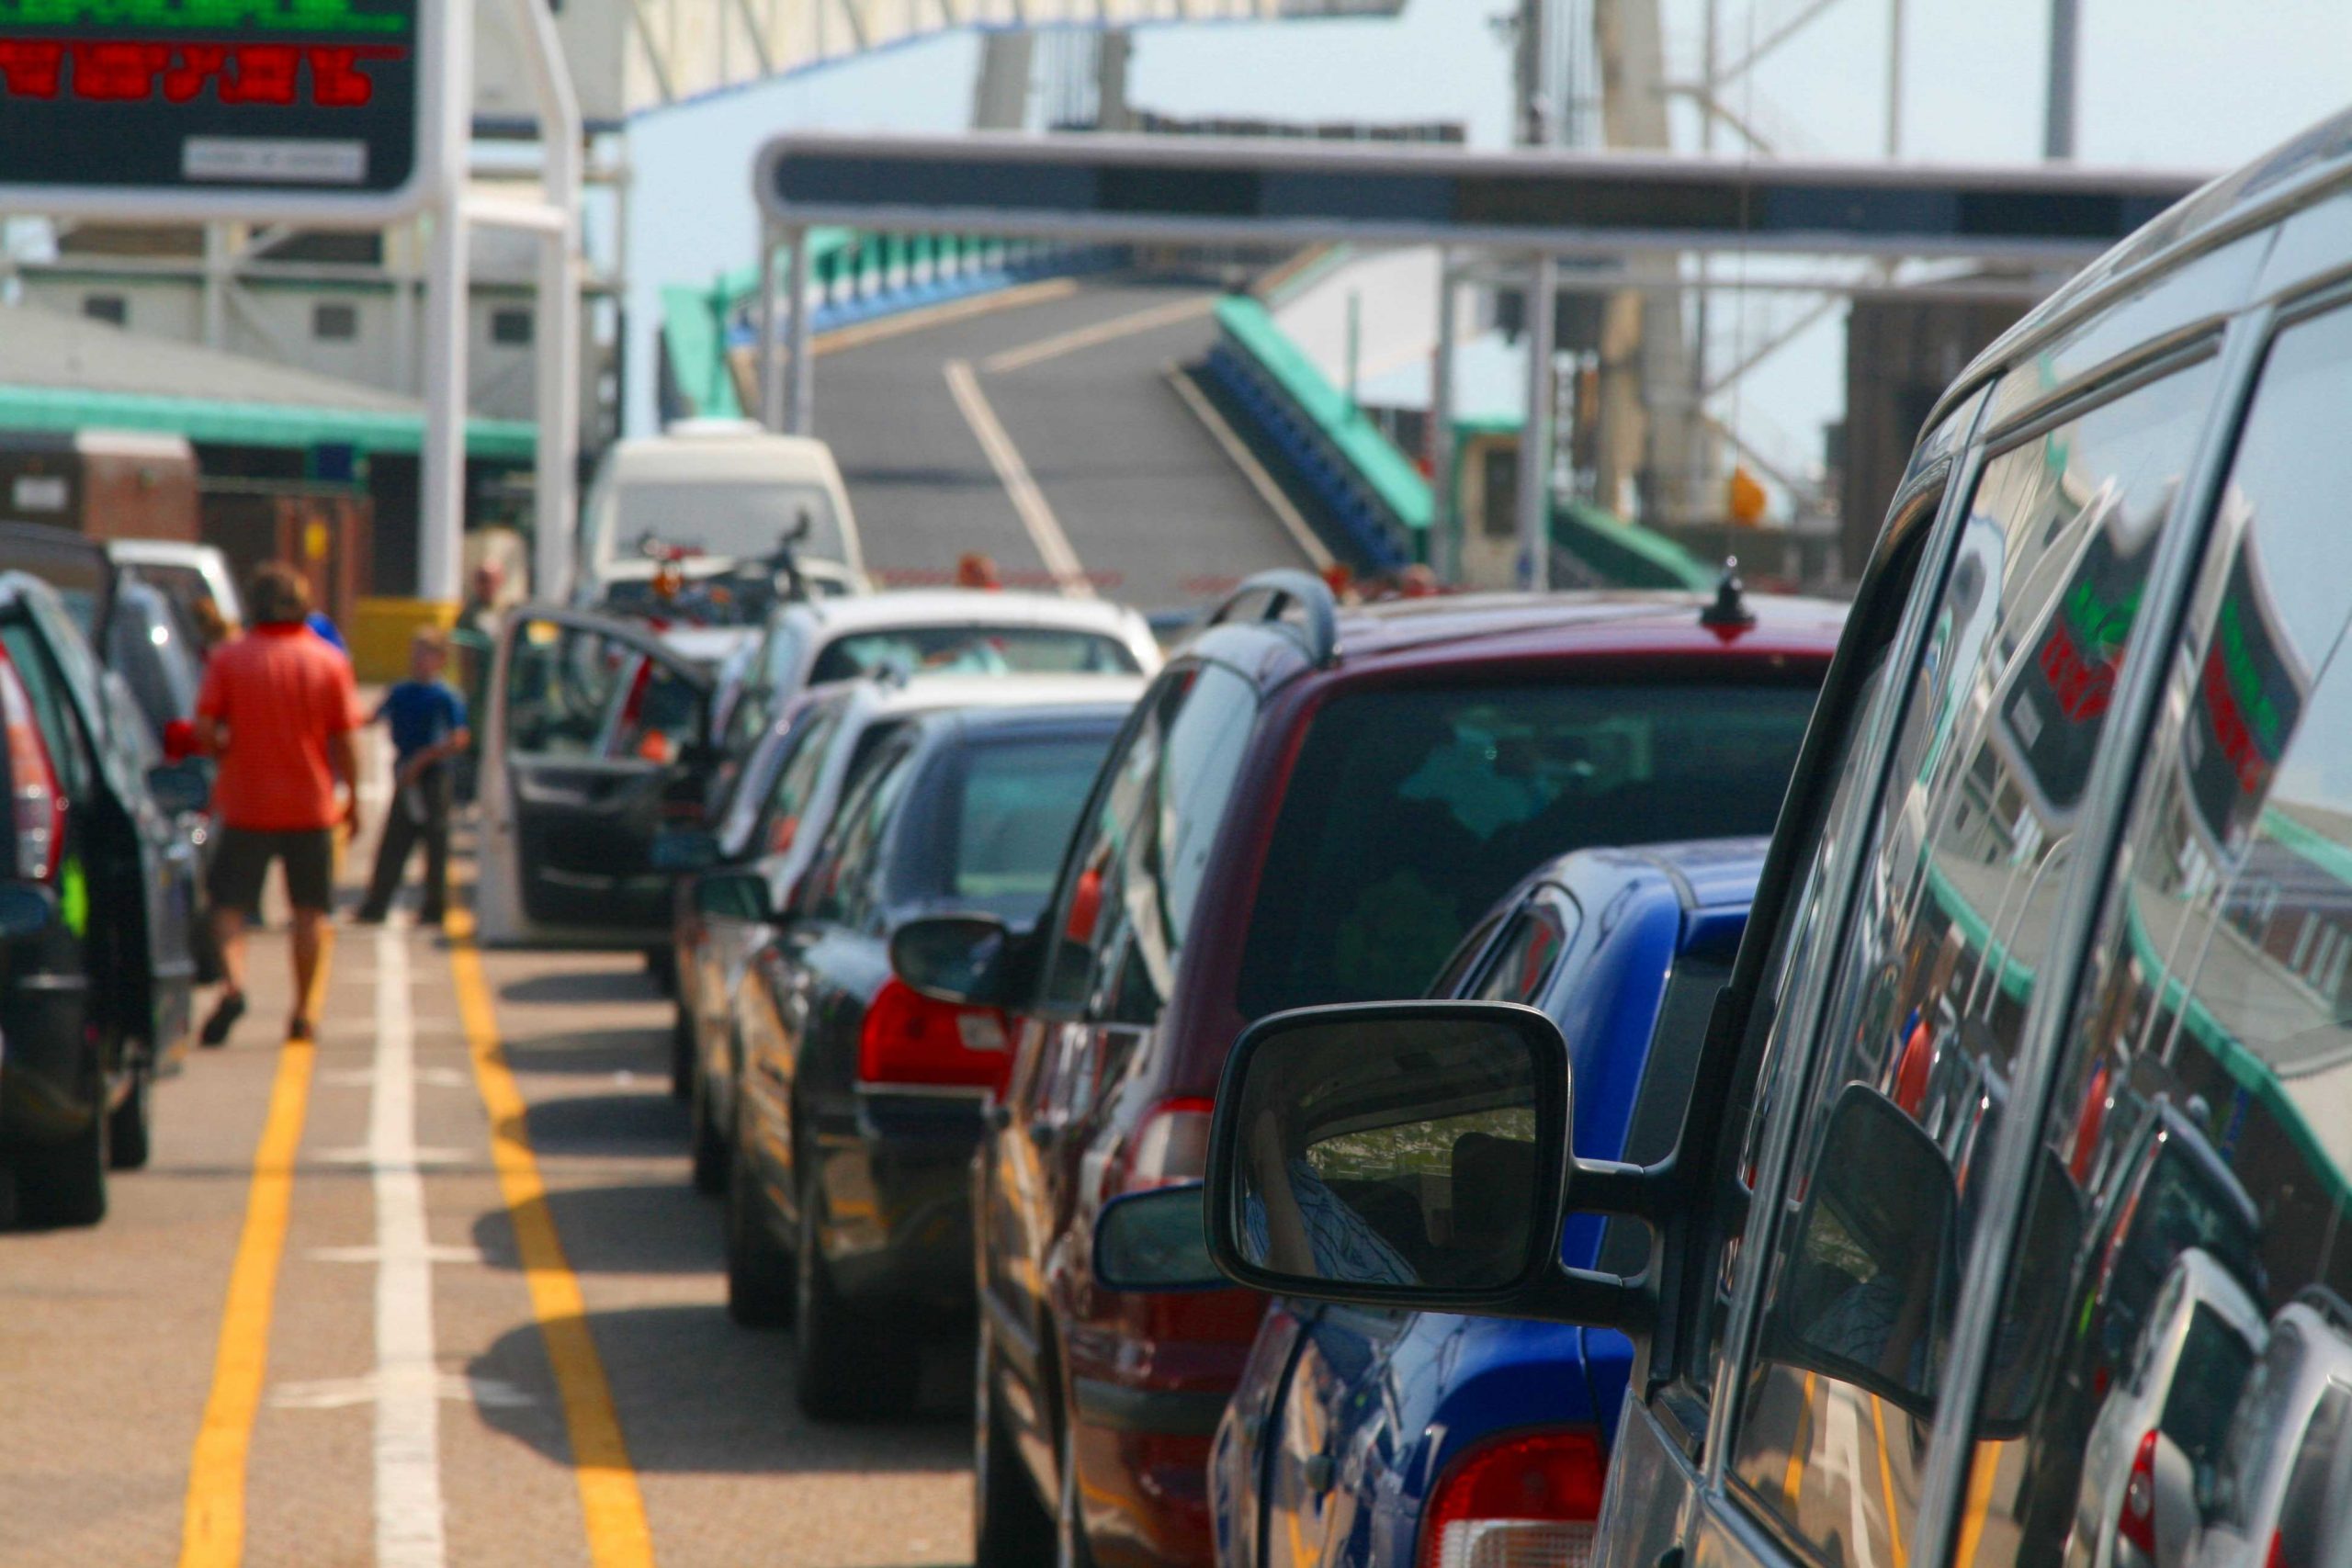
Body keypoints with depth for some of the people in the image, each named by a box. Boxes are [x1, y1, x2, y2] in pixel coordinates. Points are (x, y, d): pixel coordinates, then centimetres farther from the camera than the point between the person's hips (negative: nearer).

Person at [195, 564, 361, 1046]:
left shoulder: (228, 658, -4)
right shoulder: (330, 662, -3)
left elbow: (204, 730, -10)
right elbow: (343, 740, -3)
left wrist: (226, 751, 11)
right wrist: (352, 797, 8)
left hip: (245, 803, -1)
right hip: (310, 806, 1)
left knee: (229, 904, 4)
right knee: (310, 911, 11)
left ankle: (234, 983, -21)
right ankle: (301, 1014, 12)